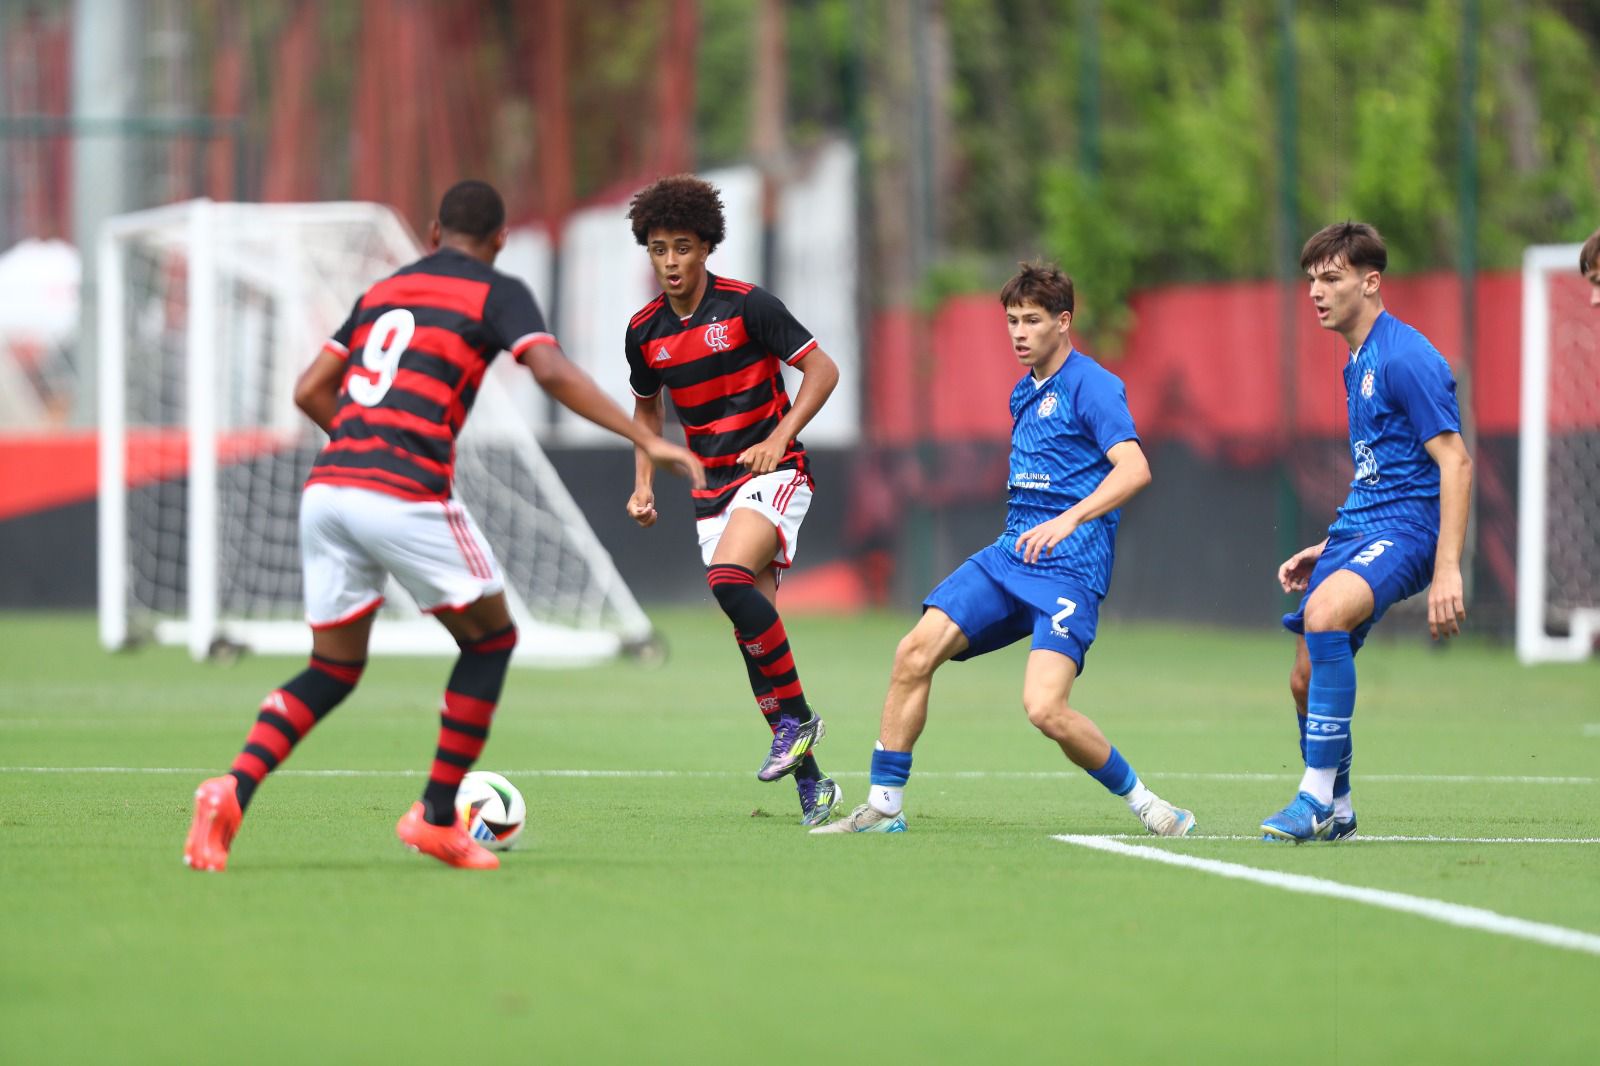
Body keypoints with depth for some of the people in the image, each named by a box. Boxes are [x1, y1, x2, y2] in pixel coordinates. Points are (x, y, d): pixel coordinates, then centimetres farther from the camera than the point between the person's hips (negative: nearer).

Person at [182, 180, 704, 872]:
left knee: (334, 671, 15)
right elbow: (553, 374, -9)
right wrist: (647, 440, -10)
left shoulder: (381, 291, 25)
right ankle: (436, 817, 14)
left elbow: (310, 391, 21)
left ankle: (232, 793, -9)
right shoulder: (496, 294, 8)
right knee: (491, 639, 16)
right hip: (406, 497, -6)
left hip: (326, 488, 6)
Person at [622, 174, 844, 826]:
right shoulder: (645, 331, 6)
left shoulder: (747, 305, -10)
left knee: (729, 578, -30)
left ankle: (795, 716, -16)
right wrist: (644, 483, 10)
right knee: (752, 625, -1)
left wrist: (780, 436, -18)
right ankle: (808, 777, 4)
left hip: (773, 471, -6)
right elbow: (646, 405, 23)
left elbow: (822, 368, -7)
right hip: (713, 486, 6)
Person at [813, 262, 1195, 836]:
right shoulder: (1023, 393, 18)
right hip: (1008, 557, 8)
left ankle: (1143, 803, -3)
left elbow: (1133, 468, -21)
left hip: (1068, 569, -8)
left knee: (1045, 708, -23)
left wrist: (1068, 520, -32)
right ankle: (883, 806, 1)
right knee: (914, 653, -7)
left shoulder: (1091, 384, -8)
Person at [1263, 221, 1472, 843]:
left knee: (1324, 612, -34)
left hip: (1403, 532, -10)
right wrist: (1326, 551, 23)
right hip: (1356, 531, 10)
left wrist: (1447, 570, -24)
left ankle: (1317, 796, -30)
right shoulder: (1357, 365, 17)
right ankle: (1335, 813, 26)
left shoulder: (1406, 359, -12)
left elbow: (1455, 463, -17)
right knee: (1306, 678, 8)